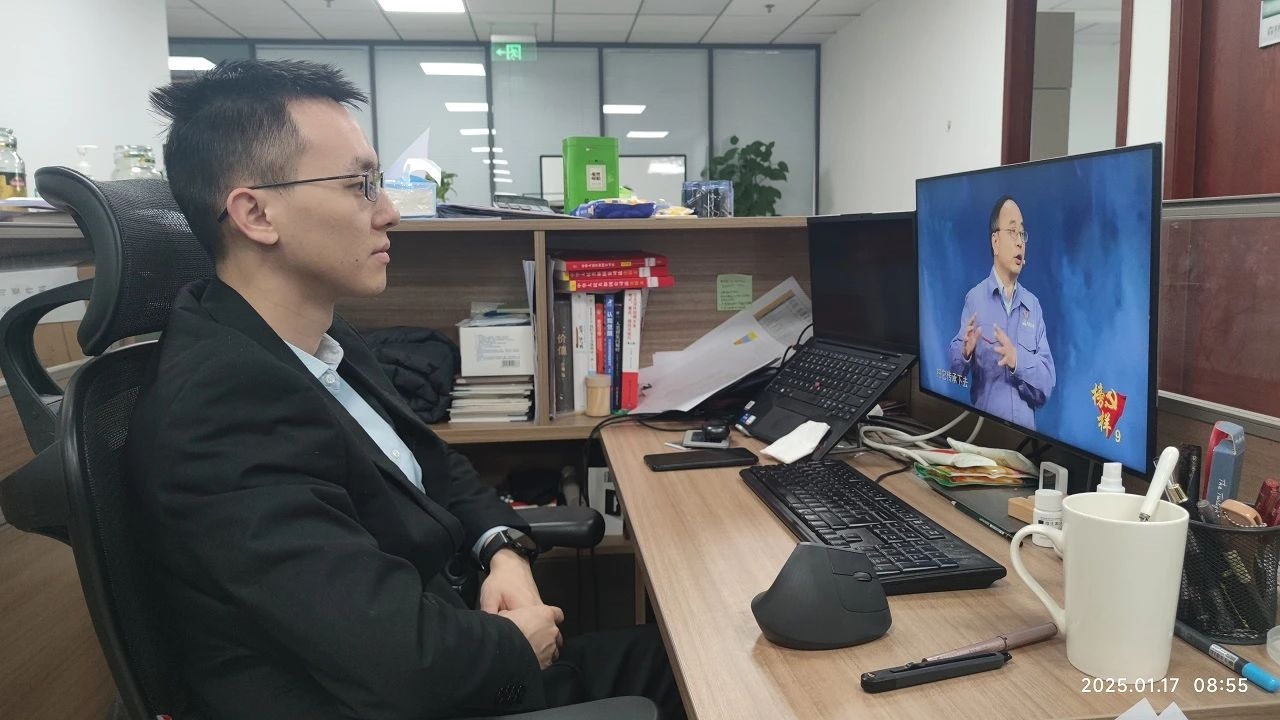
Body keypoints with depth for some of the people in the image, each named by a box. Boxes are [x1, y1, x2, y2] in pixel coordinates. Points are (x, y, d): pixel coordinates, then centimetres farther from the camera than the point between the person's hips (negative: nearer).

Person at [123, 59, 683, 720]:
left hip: (437, 666, 8)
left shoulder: (325, 342, 0)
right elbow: (407, 657, -33)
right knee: (673, 666, -1)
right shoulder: (217, 410, -29)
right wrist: (517, 641, -14)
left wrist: (503, 548, -5)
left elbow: (434, 466, 13)